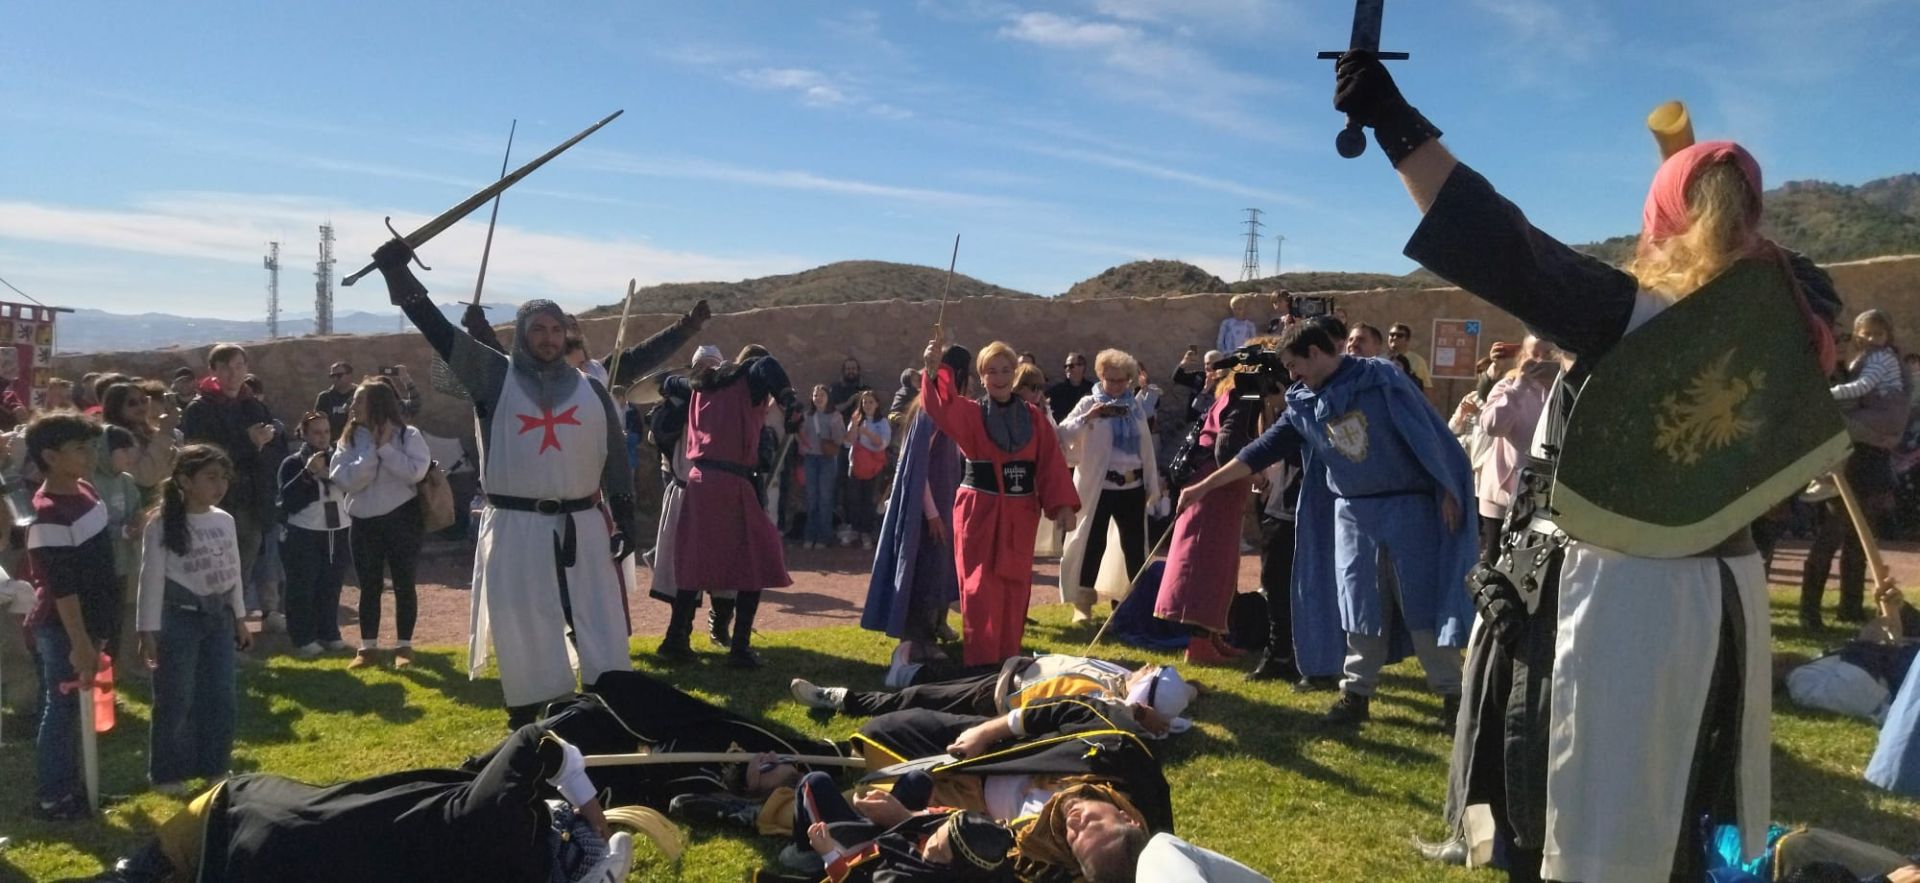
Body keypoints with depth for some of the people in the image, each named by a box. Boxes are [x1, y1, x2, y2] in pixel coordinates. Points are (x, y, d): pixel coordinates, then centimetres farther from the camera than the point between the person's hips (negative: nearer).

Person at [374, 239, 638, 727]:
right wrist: (398, 271, -14)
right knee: (522, 635, 6)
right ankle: (527, 724, 19)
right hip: (515, 527, -1)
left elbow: (614, 459, 9)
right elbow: (436, 327, -5)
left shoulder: (590, 389, 7)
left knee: (603, 628, 6)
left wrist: (624, 519, 4)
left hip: (582, 525, 2)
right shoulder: (495, 376, 2)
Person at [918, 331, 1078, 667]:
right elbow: (941, 407, -23)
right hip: (979, 512, -3)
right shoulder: (969, 413, -2)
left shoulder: (1034, 417, 6)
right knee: (980, 592, -3)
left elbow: (1052, 463, 1)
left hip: (1019, 513, 3)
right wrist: (933, 369, -40)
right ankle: (981, 664, 3)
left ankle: (1009, 662, 21)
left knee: (1015, 591, 9)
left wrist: (1063, 504, -9)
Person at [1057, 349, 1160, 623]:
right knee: (1093, 543, -2)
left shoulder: (1135, 407, 11)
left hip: (1132, 486, 4)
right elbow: (1063, 435, -12)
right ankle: (1082, 603, 7)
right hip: (1099, 487, -4)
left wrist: (1153, 485, 12)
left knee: (1135, 544, 9)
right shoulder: (1088, 404, -1)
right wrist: (1088, 417, -23)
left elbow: (1146, 446, 13)